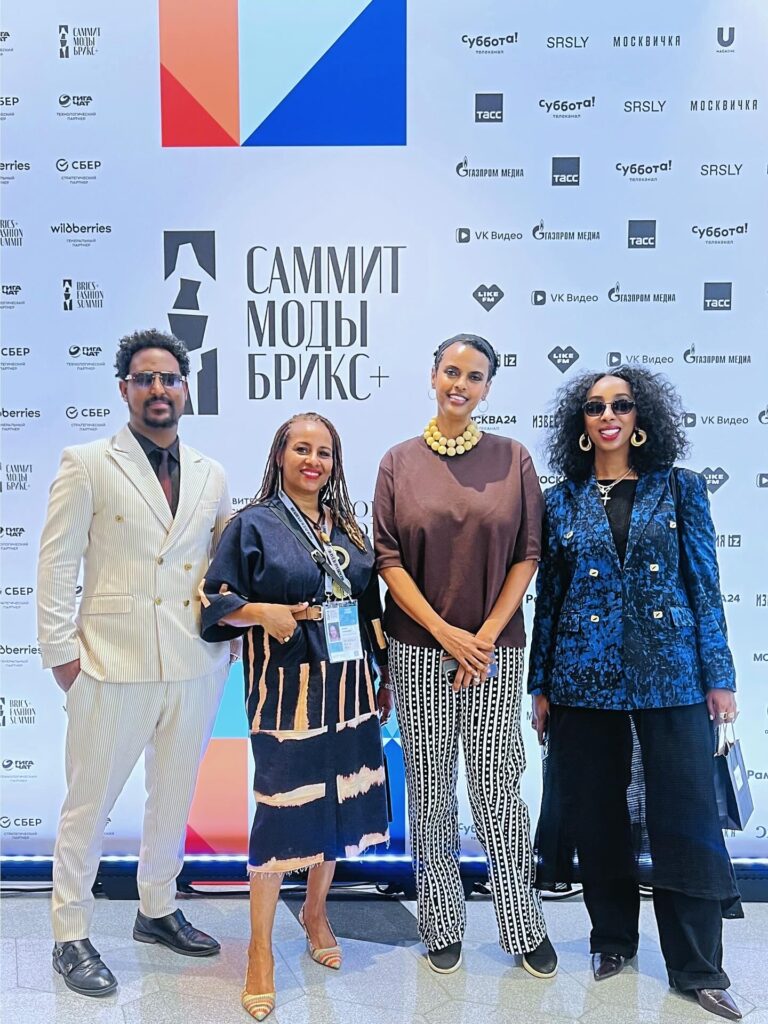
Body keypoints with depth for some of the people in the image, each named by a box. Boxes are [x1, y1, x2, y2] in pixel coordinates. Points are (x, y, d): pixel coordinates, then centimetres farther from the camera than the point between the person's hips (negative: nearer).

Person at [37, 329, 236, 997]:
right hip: (113, 665, -4)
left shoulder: (211, 475, 9)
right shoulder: (87, 464, -3)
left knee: (176, 796, 18)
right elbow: (57, 565, -5)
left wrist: (232, 639, 6)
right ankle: (71, 936, 26)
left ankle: (158, 910, 37)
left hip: (196, 666, 5)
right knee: (89, 804, 7)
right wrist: (62, 653, -8)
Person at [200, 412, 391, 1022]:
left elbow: (372, 607, 15)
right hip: (287, 691, -5)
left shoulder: (349, 529, 11)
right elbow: (216, 601, -4)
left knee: (340, 800, 11)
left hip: (348, 690, 5)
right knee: (283, 808, -3)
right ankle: (261, 948, 15)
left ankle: (316, 912, 35)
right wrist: (266, 612, -21)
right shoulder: (254, 525, -3)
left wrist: (385, 677, 14)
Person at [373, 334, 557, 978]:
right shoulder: (400, 462, 3)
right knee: (430, 792, 9)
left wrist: (486, 636, -8)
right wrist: (445, 632, -10)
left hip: (495, 651, 0)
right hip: (420, 650, 1)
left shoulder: (513, 458, 3)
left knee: (498, 787, 4)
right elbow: (388, 558, -1)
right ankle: (443, 926, 26)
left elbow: (527, 556, 1)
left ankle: (526, 926, 23)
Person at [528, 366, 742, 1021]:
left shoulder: (681, 489, 4)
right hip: (585, 677, 1)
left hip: (670, 673, -1)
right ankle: (614, 939, 30)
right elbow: (549, 597, 7)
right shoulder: (561, 501, 5)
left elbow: (705, 586, 3)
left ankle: (698, 968, 19)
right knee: (597, 814, 10)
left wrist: (719, 676, -2)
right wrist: (541, 686, 6)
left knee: (685, 814, 3)